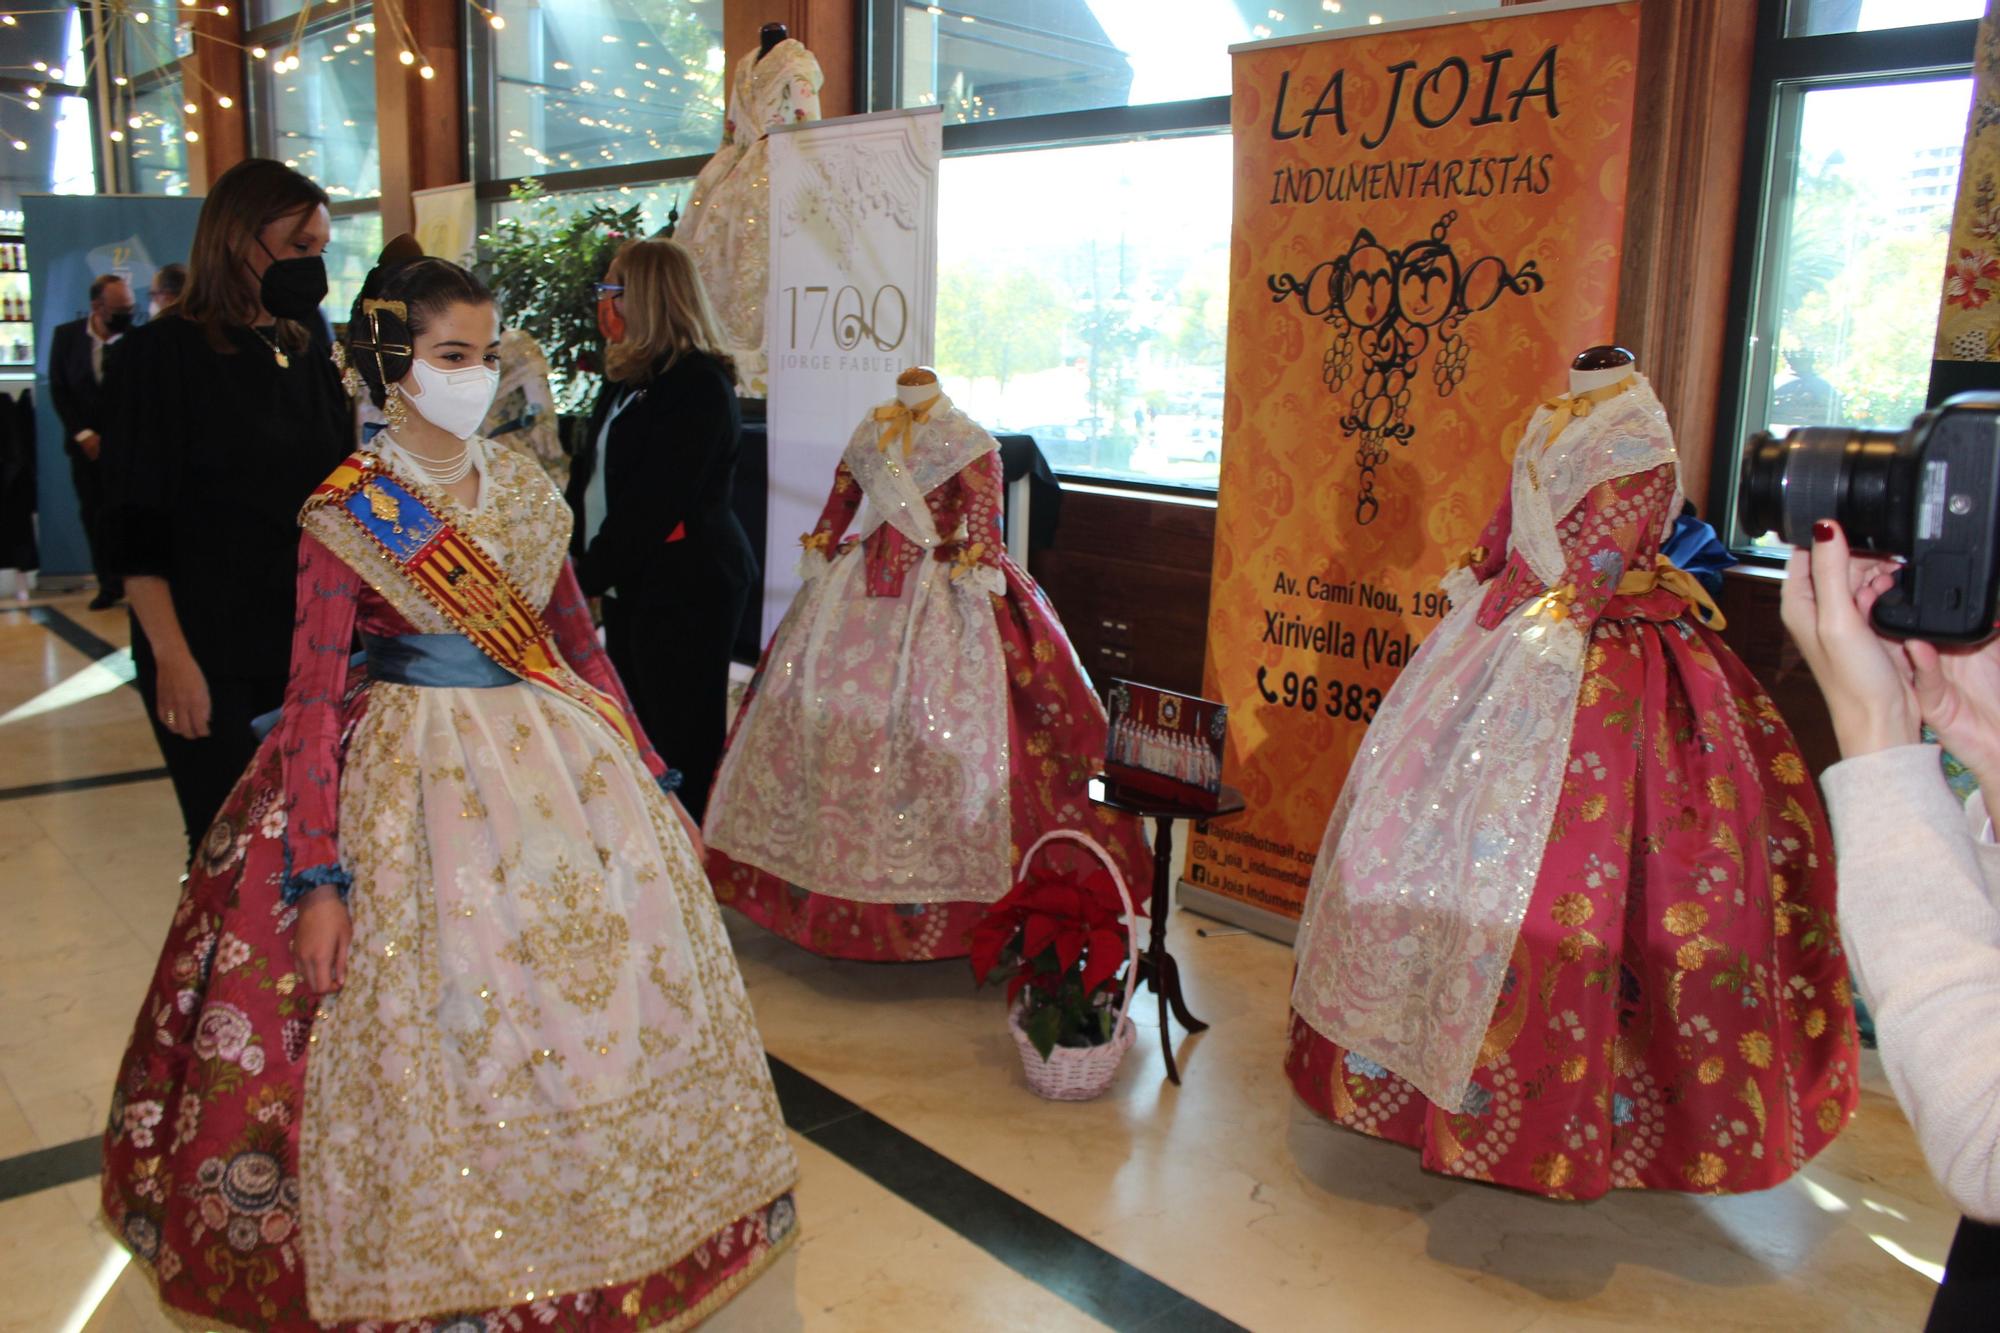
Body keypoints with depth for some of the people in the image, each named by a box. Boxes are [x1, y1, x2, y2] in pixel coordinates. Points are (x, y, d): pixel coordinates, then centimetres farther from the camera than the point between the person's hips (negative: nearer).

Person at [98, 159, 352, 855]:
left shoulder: (309, 363, 12)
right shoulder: (163, 354, -4)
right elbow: (135, 527, -8)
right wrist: (171, 657, -14)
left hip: (307, 642, 5)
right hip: (208, 651, -5)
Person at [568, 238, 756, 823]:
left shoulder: (698, 384, -17)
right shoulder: (626, 379, 13)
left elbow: (654, 498, -21)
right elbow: (591, 476, 15)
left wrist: (591, 573, -16)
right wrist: (573, 553, 2)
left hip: (685, 587, -10)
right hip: (632, 582, 10)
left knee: (683, 740, -1)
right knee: (640, 736, 16)